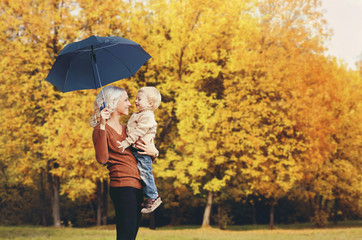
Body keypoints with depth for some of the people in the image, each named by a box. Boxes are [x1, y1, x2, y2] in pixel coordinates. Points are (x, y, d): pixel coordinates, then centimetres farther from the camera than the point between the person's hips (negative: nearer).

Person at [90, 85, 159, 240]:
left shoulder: (125, 129, 21)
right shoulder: (101, 129, -2)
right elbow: (102, 159, -19)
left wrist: (154, 152, 3)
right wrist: (102, 127, -22)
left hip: (137, 187, 8)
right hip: (123, 187, -8)